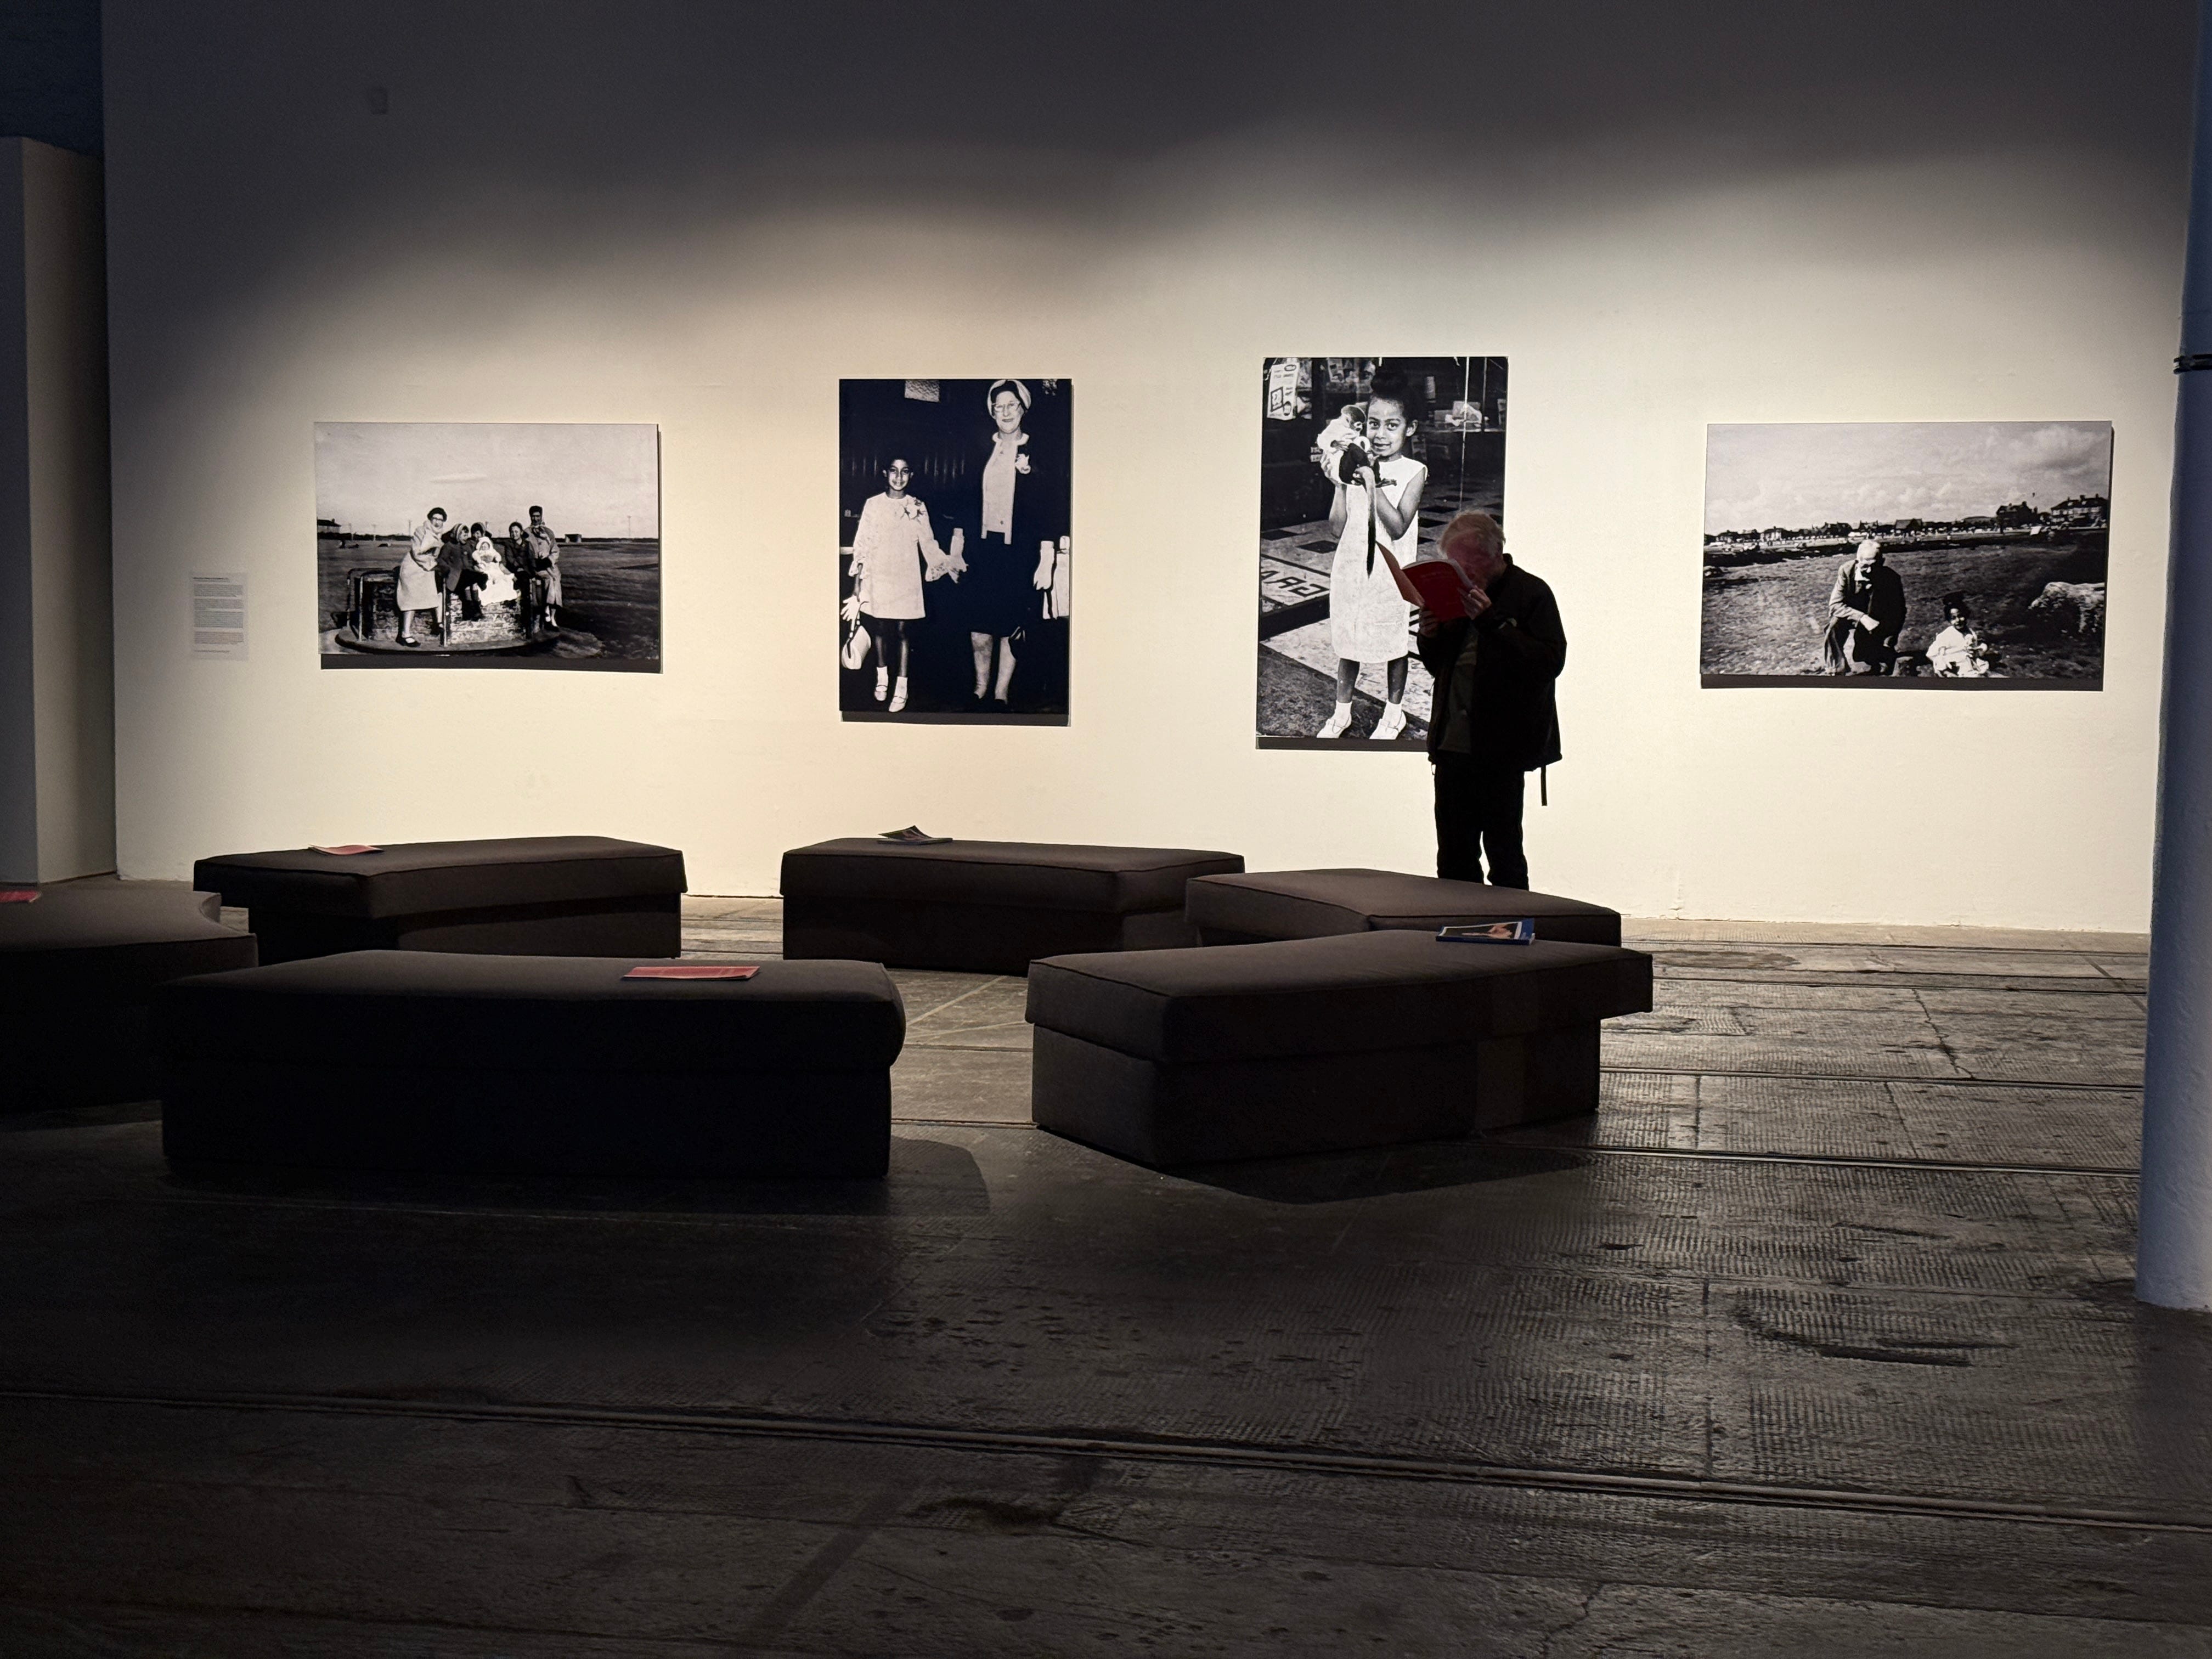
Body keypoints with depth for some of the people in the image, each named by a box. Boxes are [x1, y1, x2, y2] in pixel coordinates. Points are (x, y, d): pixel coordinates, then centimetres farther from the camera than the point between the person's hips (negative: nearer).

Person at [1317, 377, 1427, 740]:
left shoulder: (1413, 472, -9)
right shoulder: (1353, 467, -1)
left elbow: (1397, 526, -20)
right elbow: (1336, 529, -3)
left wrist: (1372, 483, -23)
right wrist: (1345, 481, -12)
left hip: (1391, 573, -3)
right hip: (1350, 568, 3)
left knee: (1393, 645, 11)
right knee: (1347, 644, 14)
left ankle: (1393, 713, 28)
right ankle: (1342, 712, 30)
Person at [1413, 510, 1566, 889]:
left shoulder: (1531, 594, -5)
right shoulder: (1459, 593, 15)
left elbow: (1549, 662, -18)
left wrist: (1492, 620, -22)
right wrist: (1431, 638, 1)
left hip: (1502, 749, -6)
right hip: (1453, 744, 6)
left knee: (1503, 849, -1)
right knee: (1453, 856, 8)